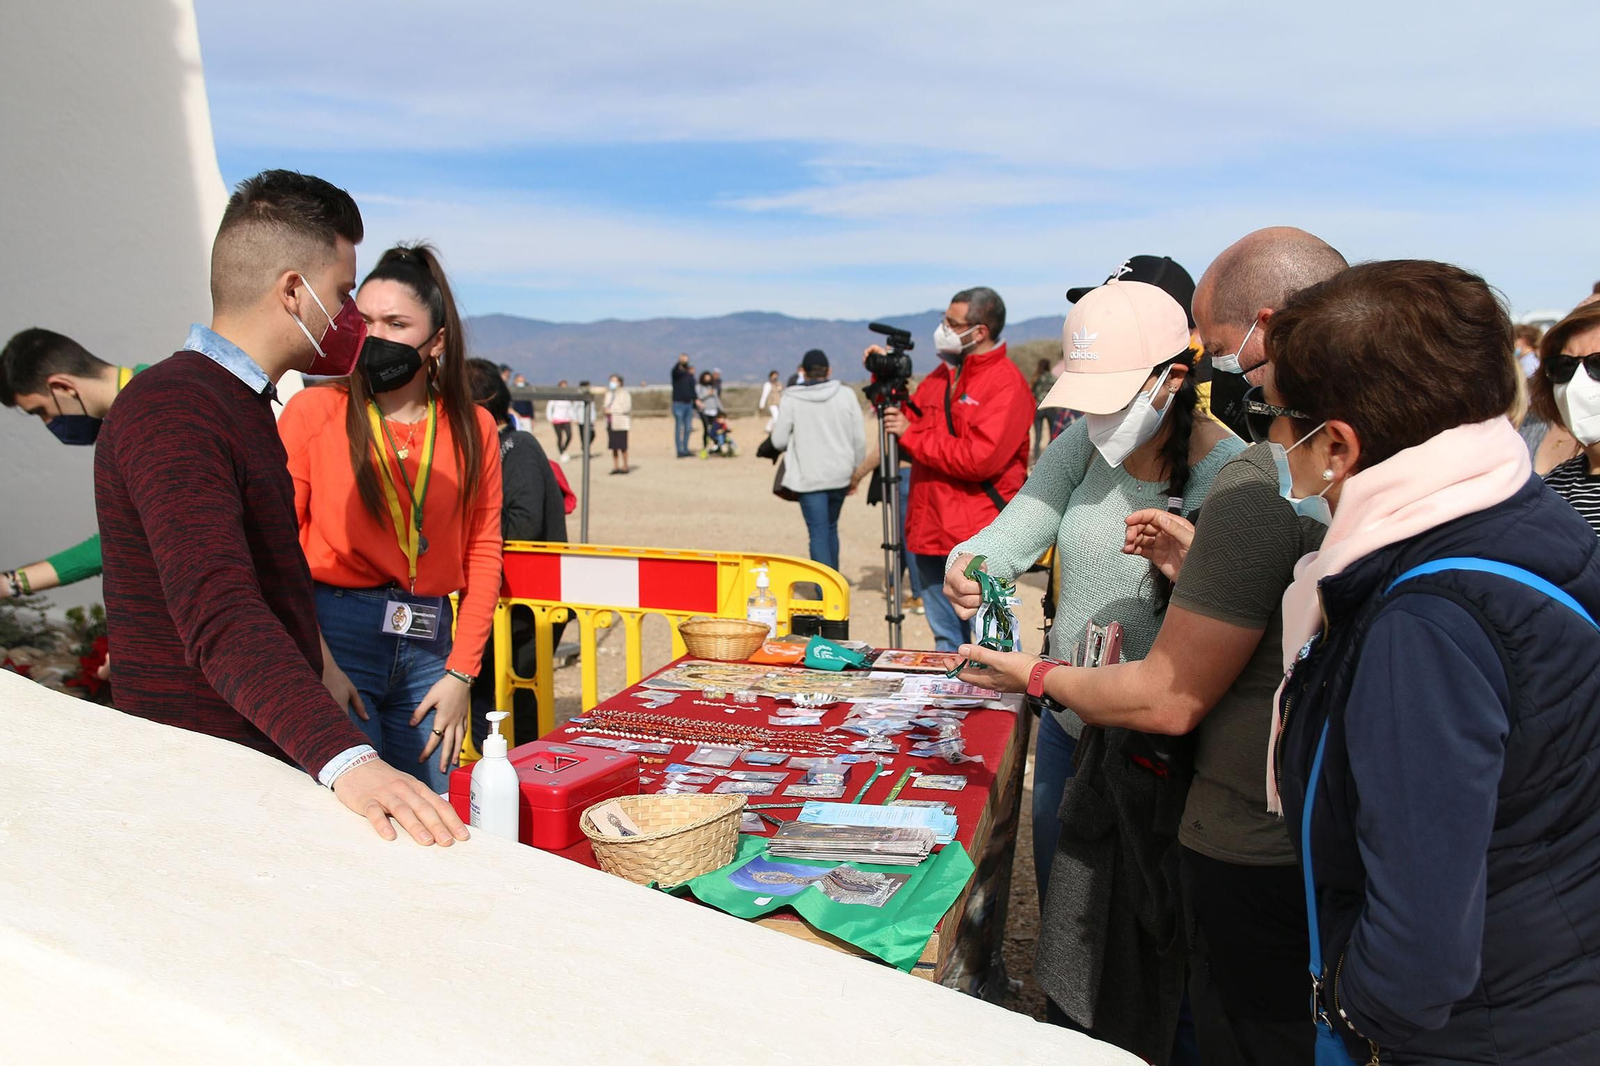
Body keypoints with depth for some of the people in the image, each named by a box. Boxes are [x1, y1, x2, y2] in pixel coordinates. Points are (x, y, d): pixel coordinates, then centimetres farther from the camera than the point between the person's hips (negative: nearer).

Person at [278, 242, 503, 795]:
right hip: (335, 631, -3)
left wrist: (461, 674, 1)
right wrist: (318, 663, -12)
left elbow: (483, 556, 6)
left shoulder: (473, 428, 6)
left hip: (429, 645, 3)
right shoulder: (313, 411, -2)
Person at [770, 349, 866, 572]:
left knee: (818, 534, -1)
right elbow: (860, 438, 1)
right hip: (840, 474, 3)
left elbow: (778, 441, -4)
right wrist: (856, 470, 13)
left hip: (809, 476, -3)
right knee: (831, 528, 21)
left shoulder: (791, 399, -6)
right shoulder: (846, 394, -1)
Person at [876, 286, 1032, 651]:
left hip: (980, 540, -8)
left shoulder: (1007, 384, -12)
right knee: (946, 641, 17)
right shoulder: (943, 374, 14)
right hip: (933, 535, 8)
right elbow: (910, 421, 17)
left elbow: (977, 459, -22)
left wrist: (911, 435, -14)